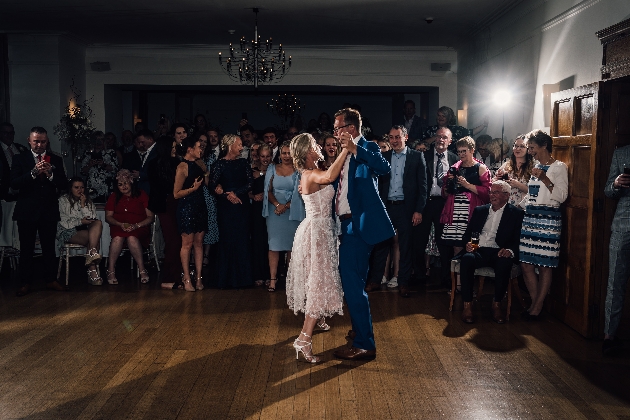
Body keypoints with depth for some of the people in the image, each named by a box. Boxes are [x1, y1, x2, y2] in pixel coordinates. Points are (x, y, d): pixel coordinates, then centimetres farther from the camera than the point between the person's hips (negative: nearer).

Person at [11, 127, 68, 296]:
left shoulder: (55, 160, 6)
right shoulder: (20, 159, 1)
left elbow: (63, 184, -1)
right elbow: (14, 183, -10)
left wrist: (50, 174, -20)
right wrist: (33, 172, -23)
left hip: (49, 211, 1)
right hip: (27, 211, -1)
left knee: (49, 248, 8)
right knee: (26, 249, 5)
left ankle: (50, 279, 19)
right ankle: (25, 283, 14)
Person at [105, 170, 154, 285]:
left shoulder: (142, 195, 7)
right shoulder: (114, 197, 16)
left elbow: (150, 217, 1)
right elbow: (108, 217, 11)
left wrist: (137, 225, -15)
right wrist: (120, 224, -9)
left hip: (139, 228, -2)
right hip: (118, 227, 2)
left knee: (132, 238, -37)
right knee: (118, 238, -34)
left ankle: (142, 270, -31)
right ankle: (111, 271, -27)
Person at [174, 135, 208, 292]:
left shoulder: (200, 165, 11)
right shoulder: (182, 167, -10)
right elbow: (176, 194, -13)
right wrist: (193, 188, -20)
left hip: (200, 207, 7)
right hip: (187, 208, -7)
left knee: (199, 243, 7)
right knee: (187, 243, 0)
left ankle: (199, 277, 12)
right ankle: (187, 279, 8)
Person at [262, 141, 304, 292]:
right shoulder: (272, 169, 10)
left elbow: (299, 193, -3)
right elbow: (268, 191, 5)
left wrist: (286, 206, -13)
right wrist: (277, 204, -11)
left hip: (292, 212, -1)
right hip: (275, 212, 1)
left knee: (291, 245, 3)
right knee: (274, 245, -2)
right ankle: (273, 279, -2)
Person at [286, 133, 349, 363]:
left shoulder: (313, 172, 13)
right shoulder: (311, 174, -20)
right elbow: (330, 176, -40)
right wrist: (346, 149, -35)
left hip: (320, 229, 10)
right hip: (317, 230, -10)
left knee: (319, 278, 24)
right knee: (319, 281, -11)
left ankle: (317, 318, 44)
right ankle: (304, 339, -12)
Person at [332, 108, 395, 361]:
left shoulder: (367, 148, -7)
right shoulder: (348, 154, 18)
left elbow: (384, 167, -27)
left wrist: (354, 149, -30)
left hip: (358, 225, -10)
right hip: (348, 225, 10)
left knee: (352, 282, -10)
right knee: (351, 281, 20)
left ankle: (364, 344, -3)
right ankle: (360, 329, 38)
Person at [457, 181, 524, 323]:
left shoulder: (516, 213, 9)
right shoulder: (479, 210, 20)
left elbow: (518, 239, 0)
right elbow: (467, 233, 19)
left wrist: (510, 250, -22)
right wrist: (468, 243, -4)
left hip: (499, 252, -2)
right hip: (478, 250, 2)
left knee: (505, 263, -36)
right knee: (467, 259, -32)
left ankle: (497, 304, -17)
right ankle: (467, 305, -26)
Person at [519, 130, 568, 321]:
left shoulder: (559, 167, -3)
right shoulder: (537, 167, 18)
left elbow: (561, 196, -12)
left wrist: (544, 178, -21)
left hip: (548, 219, -7)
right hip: (530, 218, 7)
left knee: (545, 265, -2)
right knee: (526, 264, 3)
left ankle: (538, 306, 6)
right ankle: (535, 303, 14)